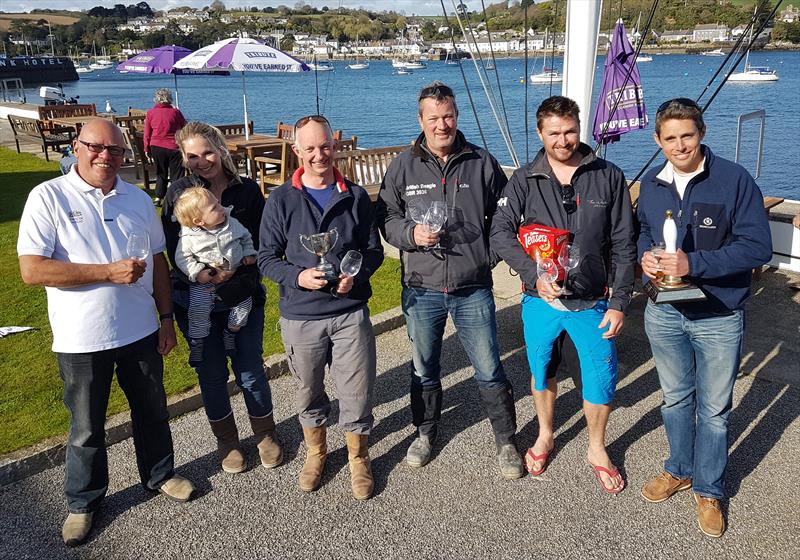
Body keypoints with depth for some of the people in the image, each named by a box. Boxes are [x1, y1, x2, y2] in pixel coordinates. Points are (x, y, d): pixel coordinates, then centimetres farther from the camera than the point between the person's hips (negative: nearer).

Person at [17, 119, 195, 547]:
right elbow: (31, 270, -18)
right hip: (81, 339, -4)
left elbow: (158, 262, 10)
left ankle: (160, 475, 41)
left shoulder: (138, 200, 4)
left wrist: (166, 318, 7)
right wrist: (109, 273, -23)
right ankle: (83, 502, 33)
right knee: (87, 427, 12)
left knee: (152, 410, 19)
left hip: (141, 333, 4)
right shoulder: (48, 197, -10)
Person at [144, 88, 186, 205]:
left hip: (156, 147, 3)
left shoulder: (150, 113, 3)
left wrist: (147, 149, 14)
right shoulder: (175, 112, -4)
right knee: (176, 175, 4)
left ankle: (158, 198, 16)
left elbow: (147, 134, 6)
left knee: (161, 173, 17)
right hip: (173, 147, -3)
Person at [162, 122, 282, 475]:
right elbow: (172, 251, -5)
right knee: (211, 374, 11)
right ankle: (226, 441, 32)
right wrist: (197, 275, -24)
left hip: (243, 296, 0)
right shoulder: (178, 194, -2)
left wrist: (233, 268, -19)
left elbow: (260, 244, -3)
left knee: (251, 372, 6)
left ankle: (266, 436, 30)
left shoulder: (247, 190, -2)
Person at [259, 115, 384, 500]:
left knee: (357, 392, 6)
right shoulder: (281, 200, -3)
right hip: (300, 316, 0)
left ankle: (358, 458, 30)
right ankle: (315, 452, 41)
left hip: (350, 313, 0)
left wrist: (356, 274, -13)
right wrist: (298, 276, -18)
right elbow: (267, 258, 0)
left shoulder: (355, 197, 1)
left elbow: (374, 250, 7)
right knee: (309, 393, 16)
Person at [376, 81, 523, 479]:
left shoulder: (482, 164, 0)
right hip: (421, 289, 1)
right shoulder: (403, 166, 0)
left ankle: (506, 441, 26)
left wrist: (489, 254, -4)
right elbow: (386, 218, 3)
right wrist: (412, 234, -15)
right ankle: (425, 432, 38)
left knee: (489, 369, 6)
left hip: (473, 289, -1)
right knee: (423, 368, 16)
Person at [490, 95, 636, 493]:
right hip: (540, 301, 1)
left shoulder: (609, 177, -4)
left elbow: (623, 246, -2)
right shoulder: (524, 180, -4)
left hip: (592, 303, 0)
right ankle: (545, 436, 43)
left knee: (601, 381, 6)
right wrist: (534, 274, -24)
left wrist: (619, 303, -5)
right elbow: (501, 233, -10)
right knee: (542, 372, 18)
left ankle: (597, 449, 32)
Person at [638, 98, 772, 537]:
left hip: (719, 318, -4)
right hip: (664, 313, 4)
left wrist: (693, 263, -29)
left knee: (714, 409, 12)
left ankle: (708, 490, 31)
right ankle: (680, 470, 42)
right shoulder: (651, 184, 0)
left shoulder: (735, 180, -15)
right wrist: (644, 255, -9)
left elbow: (758, 246, -19)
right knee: (675, 398, 21)